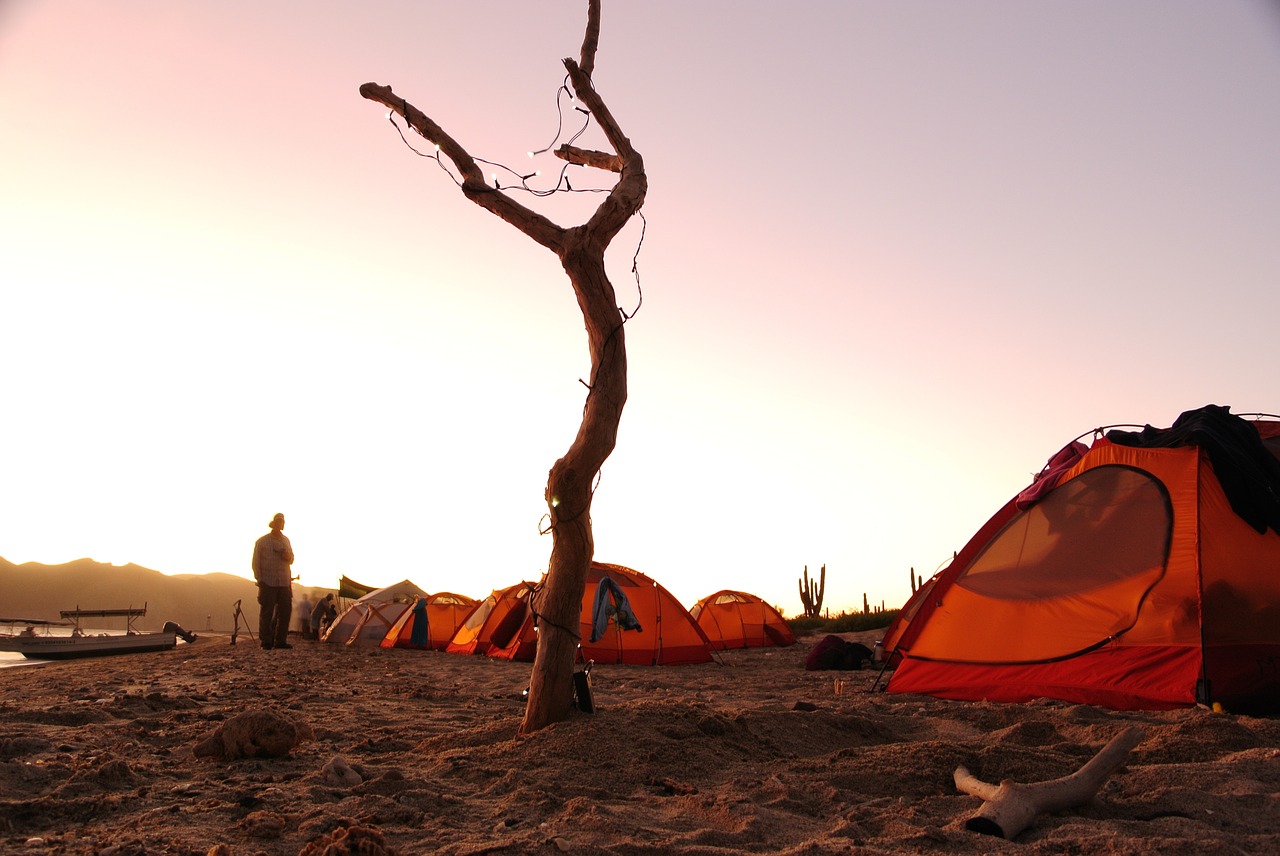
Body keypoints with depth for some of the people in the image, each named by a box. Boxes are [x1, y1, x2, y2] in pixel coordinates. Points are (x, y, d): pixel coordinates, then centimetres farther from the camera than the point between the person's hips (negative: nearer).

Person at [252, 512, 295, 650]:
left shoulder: (286, 541, 16)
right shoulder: (262, 541, 1)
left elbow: (292, 560, 23)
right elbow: (256, 562, 0)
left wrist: (288, 557, -1)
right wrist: (259, 579, -8)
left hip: (284, 582, 5)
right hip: (268, 582, -5)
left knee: (285, 611, 2)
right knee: (266, 613, -3)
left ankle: (280, 641, 9)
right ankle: (266, 642, 2)